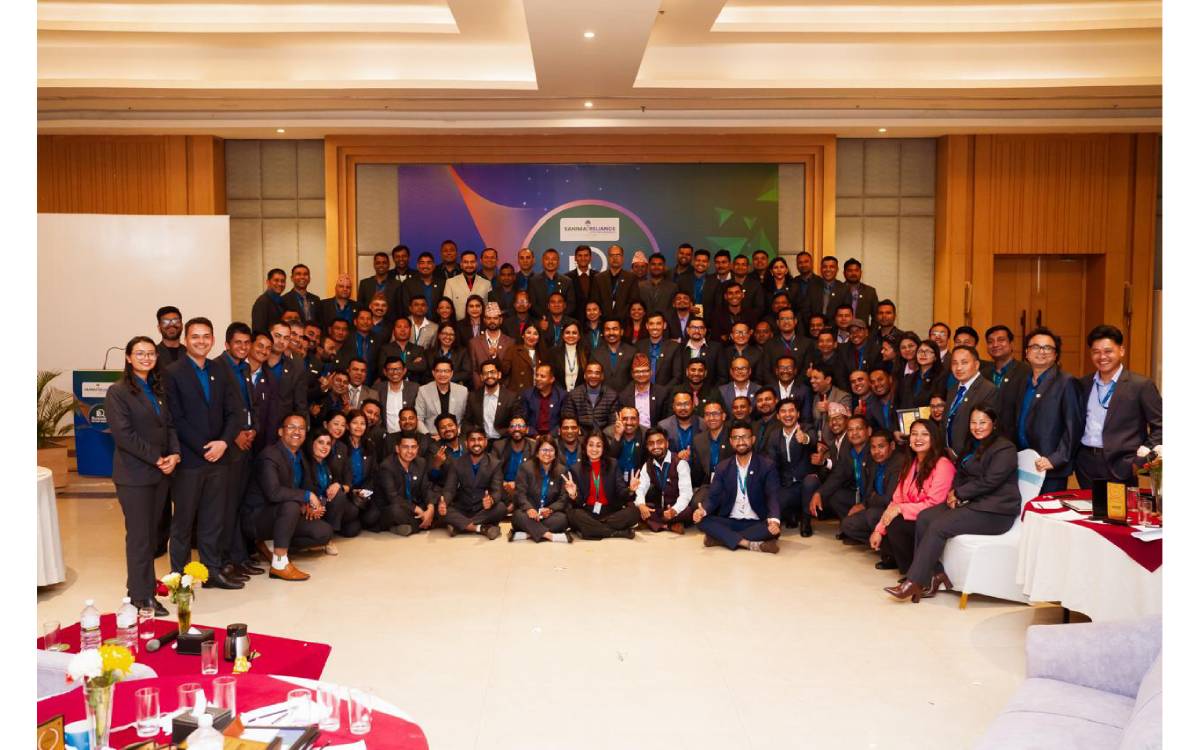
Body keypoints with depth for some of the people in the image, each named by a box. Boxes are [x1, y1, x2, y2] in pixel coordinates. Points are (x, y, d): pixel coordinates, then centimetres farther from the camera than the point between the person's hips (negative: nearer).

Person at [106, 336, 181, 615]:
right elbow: (123, 434, -14)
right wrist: (156, 458, -15)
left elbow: (169, 425, 12)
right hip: (134, 475, -6)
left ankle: (143, 585, 19)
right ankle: (142, 595, 7)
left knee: (152, 532, 10)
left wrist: (174, 454, -5)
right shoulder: (118, 392, -6)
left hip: (160, 473, 6)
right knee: (139, 535, -2)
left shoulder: (158, 390, 13)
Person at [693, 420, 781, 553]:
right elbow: (713, 497, 2)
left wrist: (774, 520, -34)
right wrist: (703, 510, -22)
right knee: (702, 520, -24)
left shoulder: (767, 465, -2)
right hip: (730, 522, 2)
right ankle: (752, 544, -32)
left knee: (772, 529, -34)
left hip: (756, 523, -2)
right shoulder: (722, 467, 7)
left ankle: (719, 538, -26)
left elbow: (773, 497, -13)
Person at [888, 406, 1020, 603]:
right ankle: (936, 576, -13)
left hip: (995, 511, -9)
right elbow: (960, 475, 18)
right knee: (924, 517, -13)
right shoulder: (973, 446, 21)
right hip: (971, 502, 9)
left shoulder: (1005, 449, -8)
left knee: (939, 526, -24)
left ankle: (914, 583, -20)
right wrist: (954, 494, -3)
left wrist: (958, 494, -13)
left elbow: (988, 482, -17)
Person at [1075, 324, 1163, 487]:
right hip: (1086, 464, 4)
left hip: (1120, 467, -4)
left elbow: (1160, 426, -3)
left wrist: (1141, 460, -11)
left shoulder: (1141, 385, -3)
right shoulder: (1083, 385, 10)